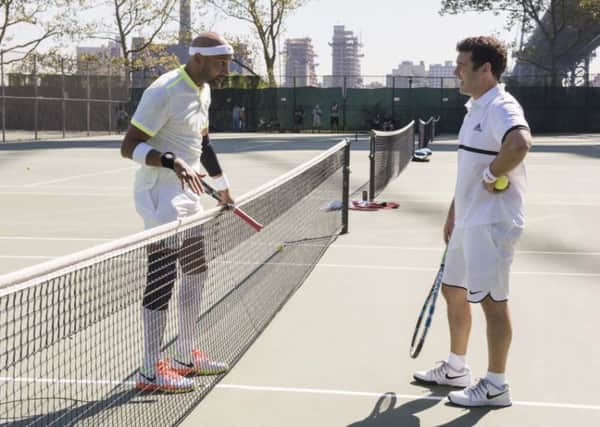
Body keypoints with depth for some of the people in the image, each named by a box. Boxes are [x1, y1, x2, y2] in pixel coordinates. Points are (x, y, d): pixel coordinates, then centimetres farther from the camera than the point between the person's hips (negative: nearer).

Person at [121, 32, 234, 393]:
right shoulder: (163, 93, -19)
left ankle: (188, 356, 28)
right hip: (161, 197, -10)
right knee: (162, 279, -6)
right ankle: (151, 371, 3)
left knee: (196, 272, 15)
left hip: (188, 195, 10)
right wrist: (172, 161, -34)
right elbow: (129, 147, -20)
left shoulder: (203, 91, 9)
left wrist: (222, 186, 28)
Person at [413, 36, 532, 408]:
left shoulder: (501, 108, -18)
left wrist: (492, 174, -26)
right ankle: (456, 369, 33)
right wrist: (453, 214, 22)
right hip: (468, 222, 10)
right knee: (454, 291, 18)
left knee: (492, 301, -1)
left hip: (491, 224, -10)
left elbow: (521, 143, -41)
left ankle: (496, 387, 11)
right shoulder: (475, 109, 14)